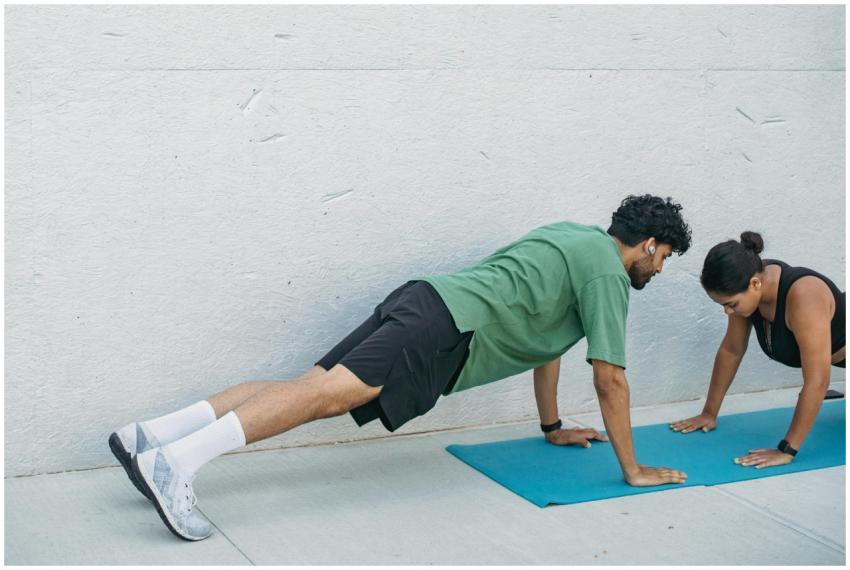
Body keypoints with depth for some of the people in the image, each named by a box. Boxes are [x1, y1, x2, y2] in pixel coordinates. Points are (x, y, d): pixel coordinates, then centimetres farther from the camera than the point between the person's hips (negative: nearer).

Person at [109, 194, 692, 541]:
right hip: (447, 327, -9)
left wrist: (553, 427, 46)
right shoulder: (609, 272, 4)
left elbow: (546, 340, 40)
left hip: (422, 300, 9)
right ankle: (175, 462, -38)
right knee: (330, 393, -24)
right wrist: (633, 470, 10)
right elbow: (610, 378, 1)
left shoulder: (573, 236, 32)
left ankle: (149, 437, -13)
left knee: (314, 386, -4)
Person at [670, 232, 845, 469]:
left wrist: (786, 450, -38)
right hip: (836, 355, 7)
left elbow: (817, 382, -40)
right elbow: (731, 350, -6)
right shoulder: (751, 285, -19)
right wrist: (709, 413, -3)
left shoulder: (802, 295, -41)